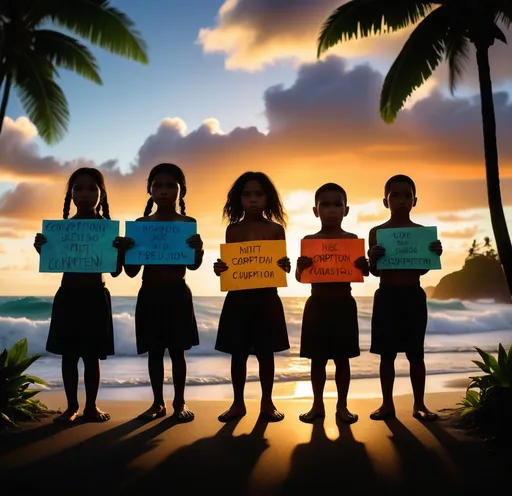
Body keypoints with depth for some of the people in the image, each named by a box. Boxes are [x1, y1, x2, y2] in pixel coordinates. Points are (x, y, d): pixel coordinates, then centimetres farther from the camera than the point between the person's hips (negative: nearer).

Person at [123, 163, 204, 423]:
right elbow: (131, 271, 2)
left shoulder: (189, 223, -2)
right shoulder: (140, 224, 2)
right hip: (149, 295, 2)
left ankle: (180, 402, 20)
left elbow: (194, 264, -8)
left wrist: (198, 248, -30)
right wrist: (124, 250, -19)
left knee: (177, 350, 7)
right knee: (154, 351, 10)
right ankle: (158, 402, 22)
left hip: (178, 294, -2)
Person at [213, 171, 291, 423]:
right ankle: (238, 403, 23)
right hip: (238, 299, 1)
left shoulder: (276, 229, 1)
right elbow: (228, 265, 6)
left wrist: (285, 265, -19)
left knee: (265, 353, 9)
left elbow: (282, 266, 3)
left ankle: (267, 402, 24)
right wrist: (219, 268, -15)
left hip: (267, 299, -1)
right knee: (238, 353, 8)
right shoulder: (233, 229, 3)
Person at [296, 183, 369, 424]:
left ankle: (342, 406, 20)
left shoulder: (352, 240, 1)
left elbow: (364, 273, 0)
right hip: (317, 305, 0)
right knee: (317, 359, 8)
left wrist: (363, 265, -23)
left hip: (344, 304, 0)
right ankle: (317, 405, 21)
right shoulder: (308, 241, 1)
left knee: (342, 358, 8)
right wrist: (301, 266, -22)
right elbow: (299, 277, 0)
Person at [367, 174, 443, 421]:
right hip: (386, 296, 0)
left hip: (414, 296, 1)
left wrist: (434, 254, -17)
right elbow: (375, 271, -1)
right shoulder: (377, 232, 0)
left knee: (416, 354, 7)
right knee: (387, 354, 5)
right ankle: (387, 404, 16)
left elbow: (423, 269, 1)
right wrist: (373, 257, -22)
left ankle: (419, 404, 19)